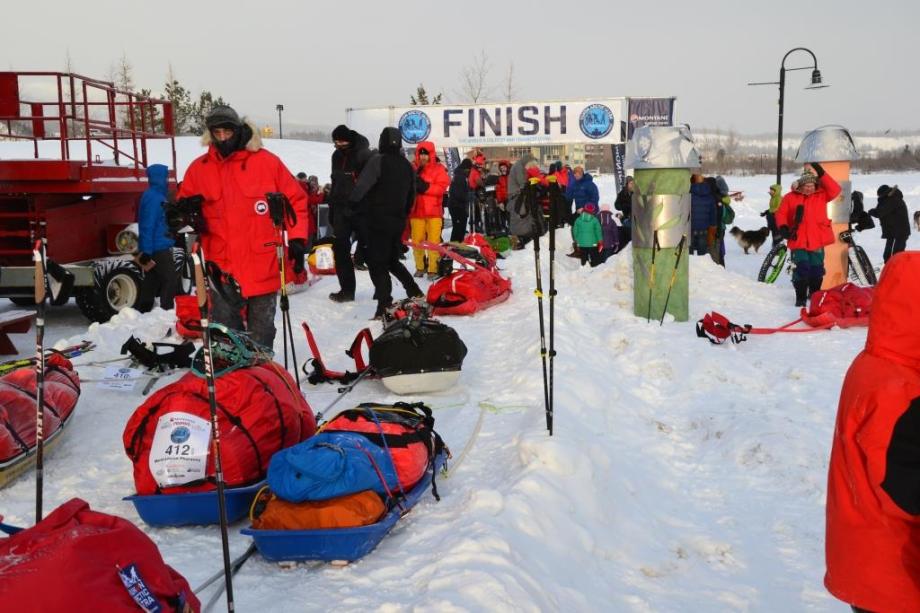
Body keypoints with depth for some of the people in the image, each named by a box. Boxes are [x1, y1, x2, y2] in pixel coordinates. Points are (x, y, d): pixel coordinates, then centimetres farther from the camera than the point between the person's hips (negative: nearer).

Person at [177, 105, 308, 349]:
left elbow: (295, 200, 3)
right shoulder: (199, 168, 4)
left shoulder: (267, 161, -1)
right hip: (222, 268, 1)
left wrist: (297, 238, -5)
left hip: (264, 269, -1)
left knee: (261, 334, 12)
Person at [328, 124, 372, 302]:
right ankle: (347, 289, 11)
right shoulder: (337, 156, 12)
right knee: (340, 249, 4)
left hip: (361, 209, -7)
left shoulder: (363, 154, -11)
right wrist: (332, 207, 19)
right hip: (341, 209, 7)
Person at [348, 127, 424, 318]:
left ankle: (385, 305, -12)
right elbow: (411, 195, 18)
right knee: (392, 260, 22)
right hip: (398, 221, 7)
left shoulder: (378, 161, -10)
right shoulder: (407, 166, 12)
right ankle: (414, 292, 14)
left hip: (379, 220, -7)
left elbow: (362, 186, -18)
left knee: (377, 263, -4)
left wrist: (351, 201, -3)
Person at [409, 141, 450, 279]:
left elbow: (441, 187, -9)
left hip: (434, 211, -2)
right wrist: (413, 185, -17)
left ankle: (434, 269, 2)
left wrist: (425, 187, -20)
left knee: (433, 241, -4)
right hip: (416, 211, 3)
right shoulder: (413, 169, 9)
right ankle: (420, 267, 19)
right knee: (417, 240, 5)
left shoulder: (439, 169, 2)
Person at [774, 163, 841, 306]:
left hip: (817, 241, 2)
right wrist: (783, 228, -13)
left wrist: (821, 174, -15)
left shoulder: (821, 195, 5)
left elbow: (835, 190, -10)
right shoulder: (790, 197, 1)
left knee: (817, 270, 10)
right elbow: (781, 213, 3)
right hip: (798, 241, -2)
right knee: (801, 269, -5)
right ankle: (800, 297, 5)